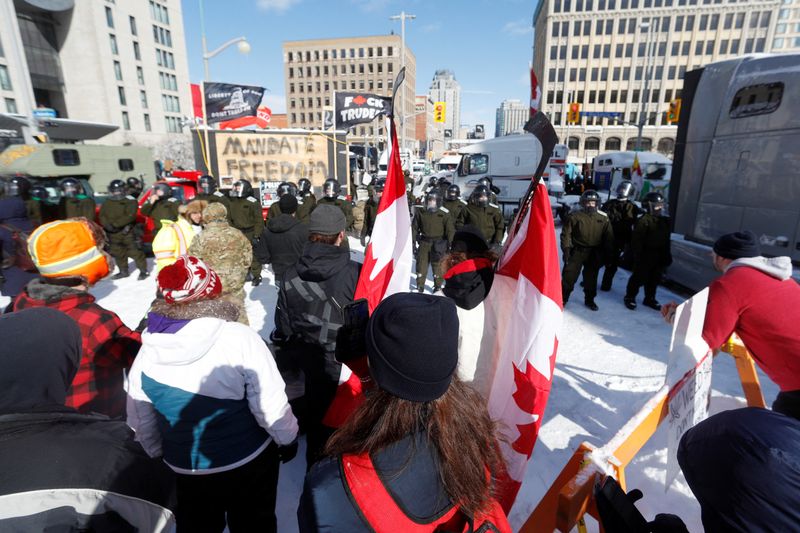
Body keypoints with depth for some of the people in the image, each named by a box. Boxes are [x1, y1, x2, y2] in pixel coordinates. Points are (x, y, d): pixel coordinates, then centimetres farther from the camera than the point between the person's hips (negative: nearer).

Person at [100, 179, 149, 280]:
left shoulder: (130, 201, -5)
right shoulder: (106, 204, 11)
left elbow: (130, 216, -17)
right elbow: (102, 217, 4)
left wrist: (115, 224, -22)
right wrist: (109, 226, -17)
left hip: (128, 231, -5)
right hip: (114, 234, 5)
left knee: (134, 251, -6)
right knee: (118, 253, 13)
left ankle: (143, 270, 3)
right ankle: (123, 271, 26)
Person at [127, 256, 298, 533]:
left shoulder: (145, 354, -12)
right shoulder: (239, 337, -26)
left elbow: (142, 425, 1)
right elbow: (271, 405, -22)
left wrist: (159, 457, 19)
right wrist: (288, 438, -4)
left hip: (185, 468, 3)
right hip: (249, 462, -3)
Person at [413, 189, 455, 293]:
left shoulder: (444, 213, -4)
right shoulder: (420, 211, 2)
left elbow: (450, 229, -2)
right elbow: (414, 227, 9)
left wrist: (450, 243, -5)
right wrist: (414, 240, 6)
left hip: (438, 243, -2)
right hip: (424, 242, 2)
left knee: (437, 265, 7)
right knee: (421, 264, 4)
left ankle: (438, 286, 23)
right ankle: (420, 286, 17)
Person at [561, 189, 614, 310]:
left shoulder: (603, 218, 2)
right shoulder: (574, 216, -7)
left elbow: (609, 237, 7)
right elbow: (566, 234, -6)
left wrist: (608, 253, 5)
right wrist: (566, 249, -12)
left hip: (594, 254, 3)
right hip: (577, 251, -3)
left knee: (591, 278, 14)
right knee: (569, 276, -1)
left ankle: (589, 299, 31)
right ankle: (563, 298, 14)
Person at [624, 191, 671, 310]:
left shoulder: (665, 221, 10)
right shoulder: (644, 220, -15)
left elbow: (666, 240, 16)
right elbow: (637, 240, -17)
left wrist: (667, 256, 15)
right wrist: (637, 255, -20)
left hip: (659, 256, 7)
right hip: (645, 256, -7)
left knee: (654, 279, 15)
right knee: (639, 277, 0)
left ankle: (650, 298, 28)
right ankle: (630, 297, 15)